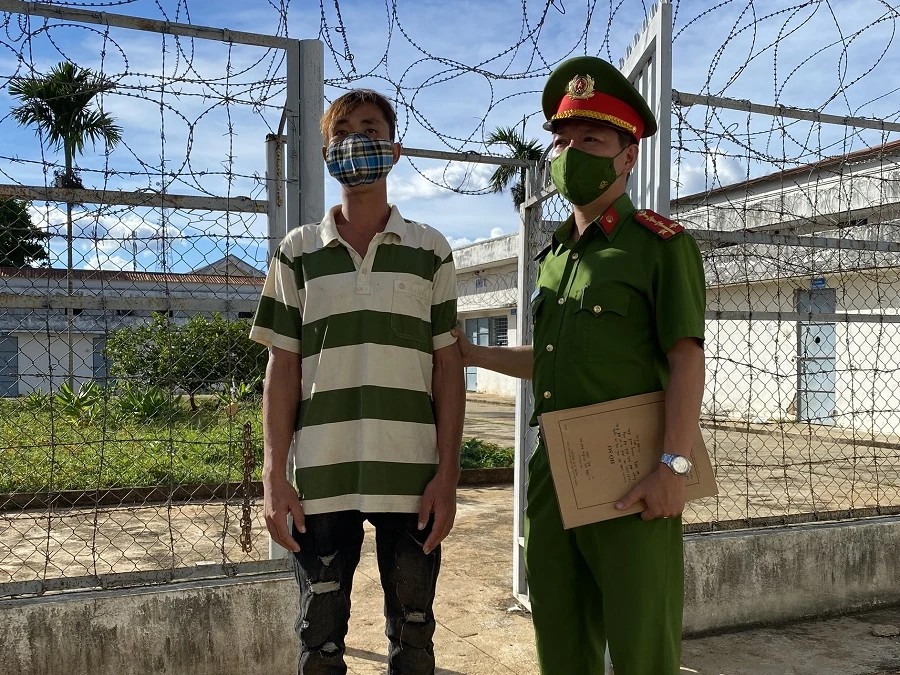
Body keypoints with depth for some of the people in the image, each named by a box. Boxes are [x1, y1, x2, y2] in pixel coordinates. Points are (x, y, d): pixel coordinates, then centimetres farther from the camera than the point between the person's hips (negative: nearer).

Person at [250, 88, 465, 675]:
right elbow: (283, 369, 5)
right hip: (321, 476, 1)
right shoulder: (298, 252, 7)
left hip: (412, 475, 0)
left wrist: (447, 474, -3)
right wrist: (274, 476, -1)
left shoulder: (430, 250, 6)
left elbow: (448, 368, 4)